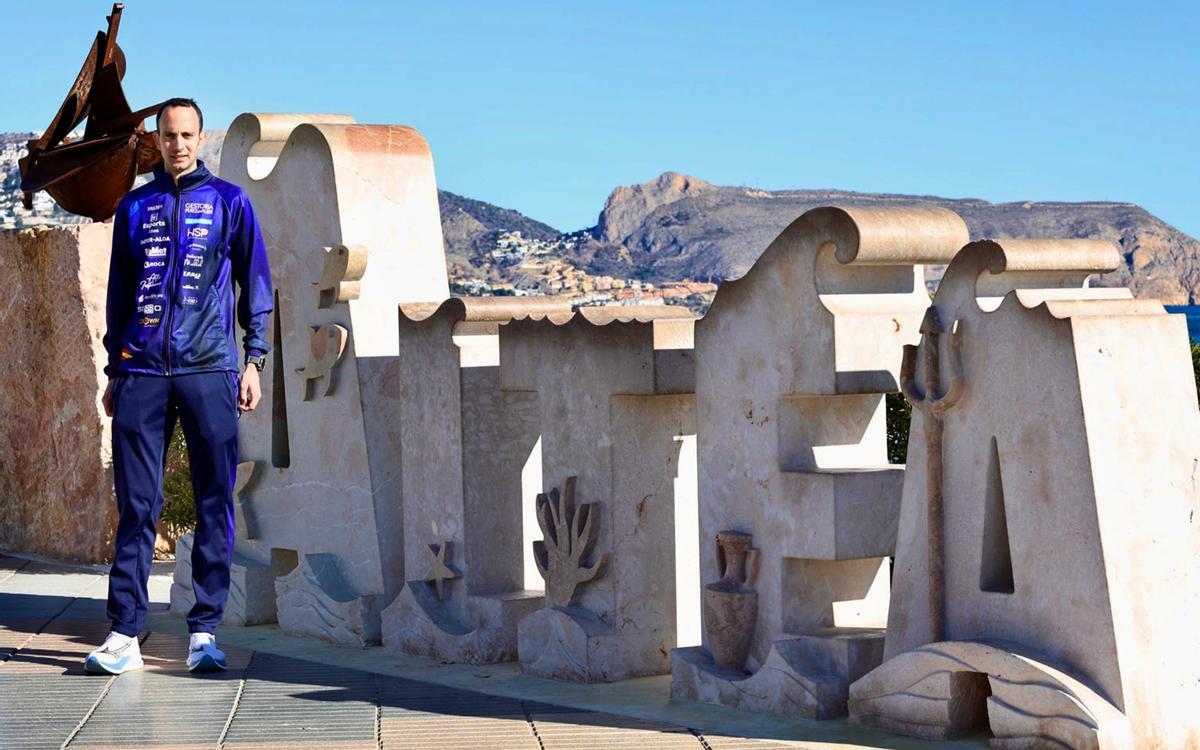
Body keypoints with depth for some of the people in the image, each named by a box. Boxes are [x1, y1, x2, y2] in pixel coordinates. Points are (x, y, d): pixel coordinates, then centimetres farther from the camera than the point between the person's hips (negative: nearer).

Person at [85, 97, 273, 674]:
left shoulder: (229, 202, 10)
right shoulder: (134, 207, 16)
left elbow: (255, 284, 9)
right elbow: (119, 293, 18)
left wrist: (253, 360, 0)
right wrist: (115, 371, 13)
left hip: (209, 370, -2)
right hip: (142, 373, 2)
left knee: (215, 502, -3)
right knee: (136, 503, -1)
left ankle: (204, 630, 1)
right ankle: (124, 631, 1)